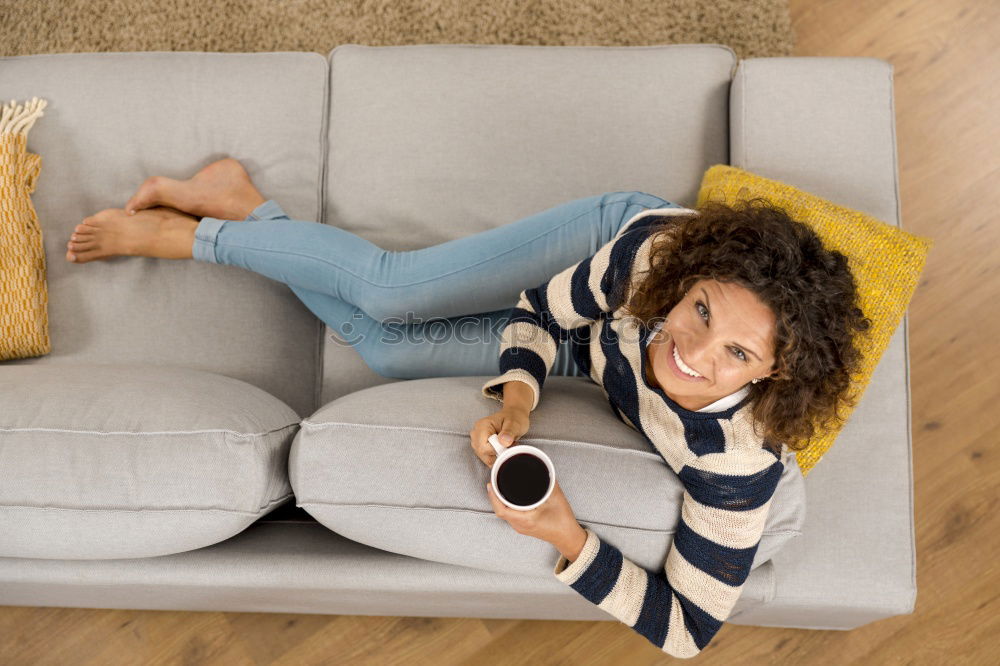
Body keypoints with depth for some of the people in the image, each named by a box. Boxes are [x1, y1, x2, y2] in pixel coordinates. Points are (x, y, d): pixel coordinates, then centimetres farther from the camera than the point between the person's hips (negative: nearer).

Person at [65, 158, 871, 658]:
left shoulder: (742, 461, -42)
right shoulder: (654, 245, -37)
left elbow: (688, 629, -33)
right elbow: (541, 309, -18)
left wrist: (567, 538, -47)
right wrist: (517, 398, -37)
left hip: (590, 354, 0)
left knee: (386, 352, -4)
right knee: (387, 293, -17)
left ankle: (220, 223, 19)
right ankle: (238, 205, 16)